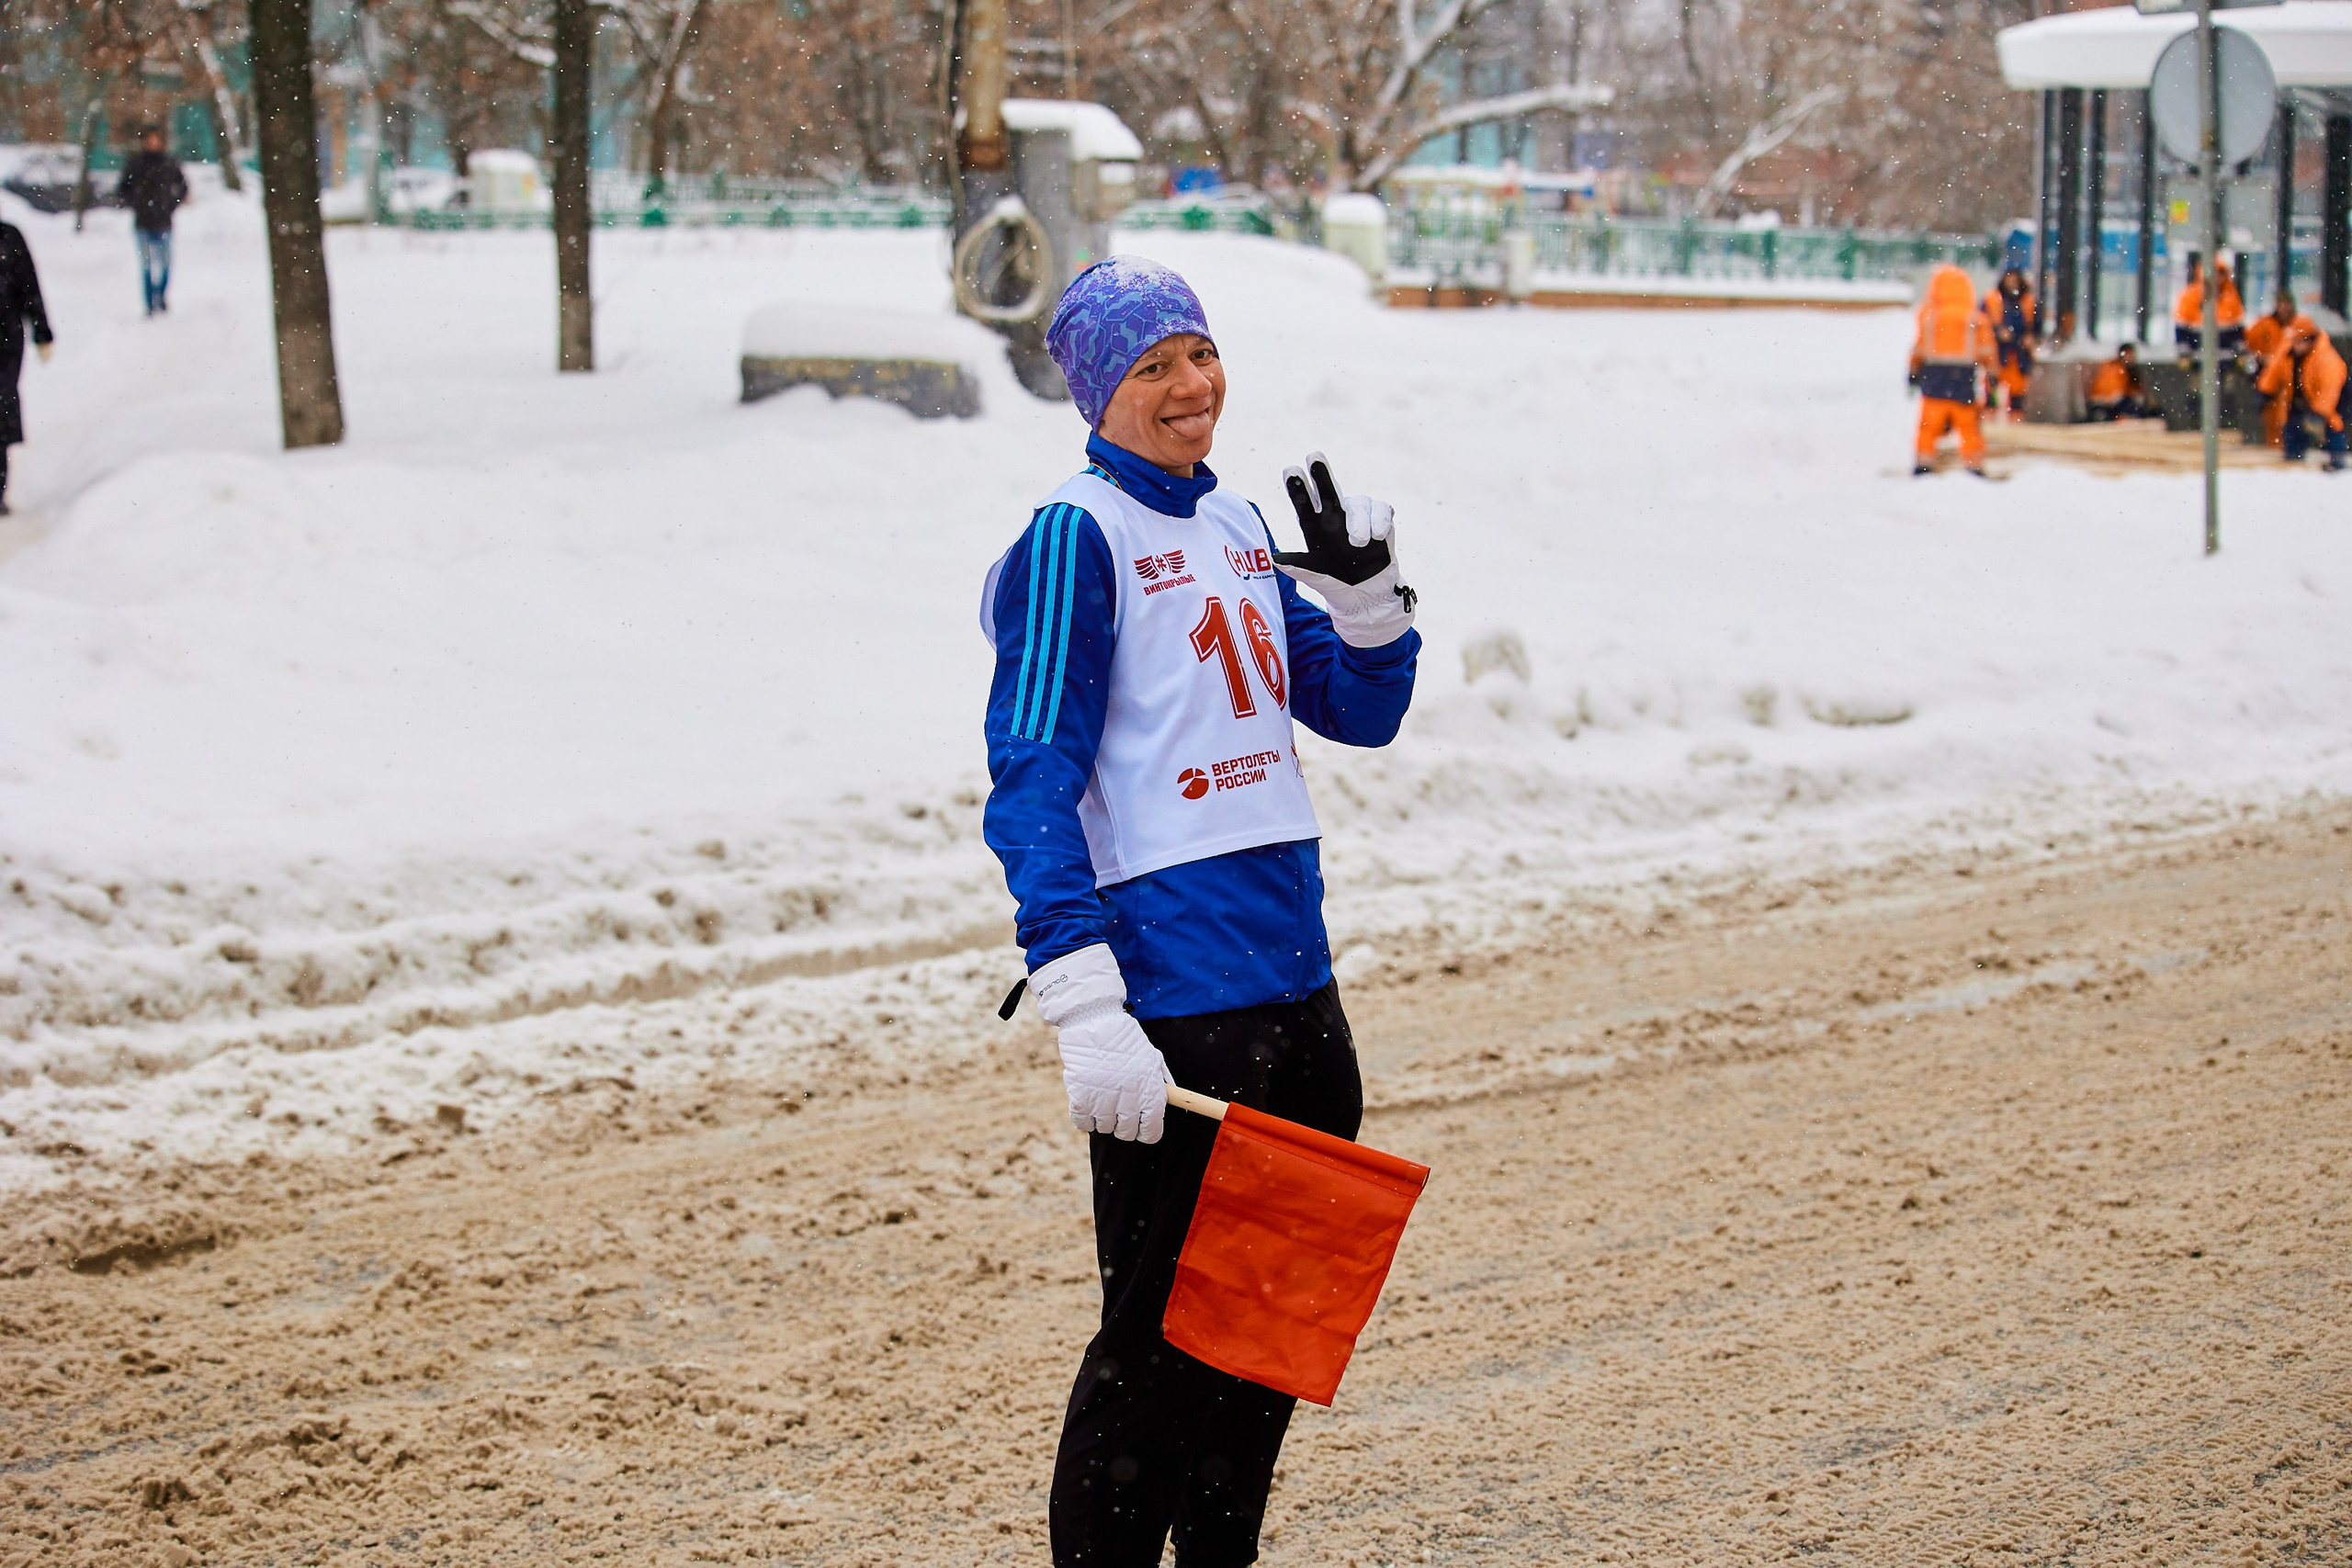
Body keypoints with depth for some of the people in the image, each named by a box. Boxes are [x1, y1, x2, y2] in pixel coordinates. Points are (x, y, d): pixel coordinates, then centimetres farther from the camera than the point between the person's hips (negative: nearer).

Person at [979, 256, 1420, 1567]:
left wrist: (1369, 589, 2)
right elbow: (1032, 783, -15)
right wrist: (1084, 1008, -23)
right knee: (1162, 1332, -4)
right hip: (1173, 995, -8)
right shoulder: (1077, 537, -8)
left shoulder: (1240, 526, 15)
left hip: (1295, 977, 8)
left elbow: (1363, 712, 22)